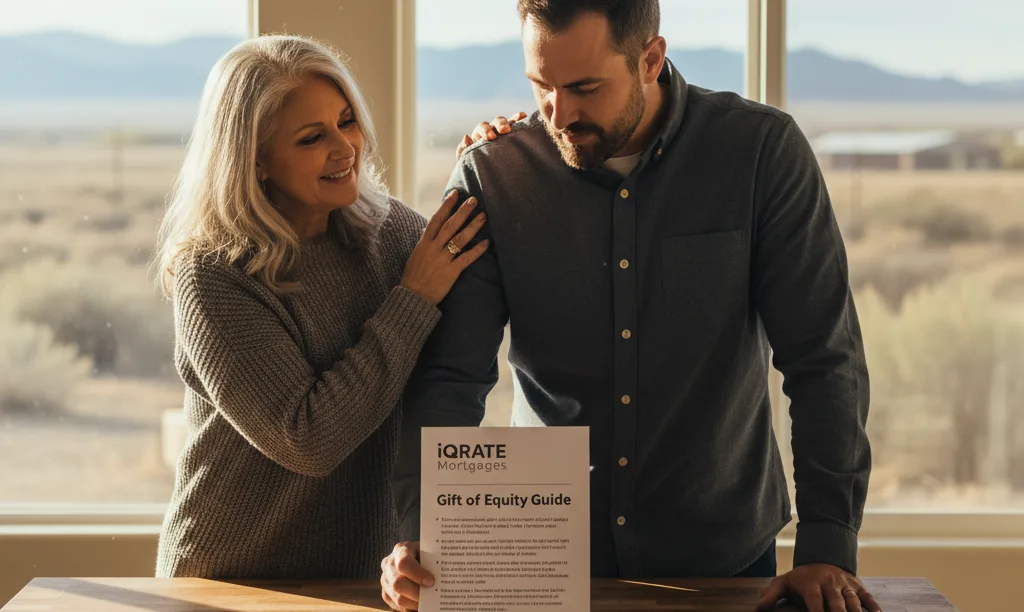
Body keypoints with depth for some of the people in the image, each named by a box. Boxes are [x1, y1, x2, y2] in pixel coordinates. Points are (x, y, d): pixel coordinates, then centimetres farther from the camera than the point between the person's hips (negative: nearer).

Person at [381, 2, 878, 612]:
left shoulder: (762, 152, -12)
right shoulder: (491, 176, -8)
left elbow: (823, 359, -12)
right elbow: (450, 377, -10)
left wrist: (827, 549, -19)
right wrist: (420, 537, -25)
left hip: (723, 556, -1)